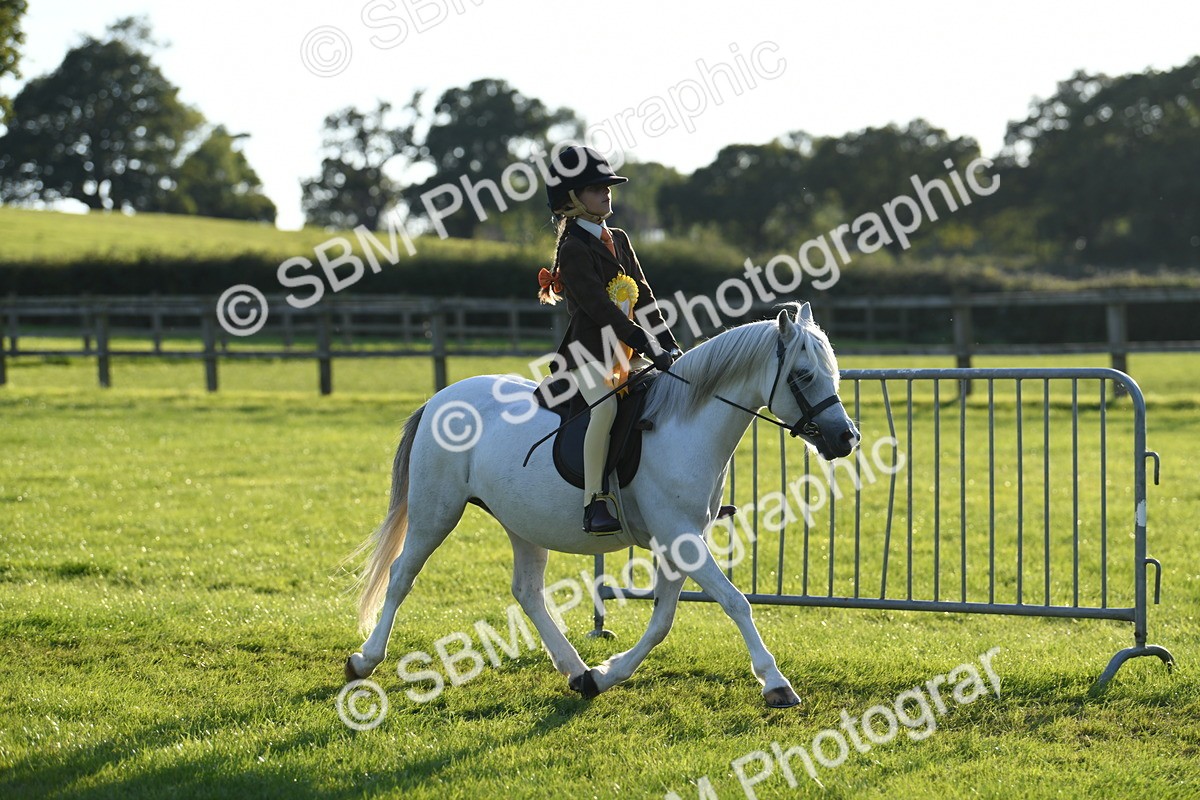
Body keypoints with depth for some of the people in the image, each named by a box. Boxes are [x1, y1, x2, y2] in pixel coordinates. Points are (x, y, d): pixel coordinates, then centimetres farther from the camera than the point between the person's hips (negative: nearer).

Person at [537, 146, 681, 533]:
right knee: (606, 406, -32)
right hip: (590, 350, -8)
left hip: (626, 353, 8)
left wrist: (668, 344, 3)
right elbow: (598, 306, -20)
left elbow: (642, 297, 14)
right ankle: (593, 504, -31)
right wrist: (647, 345, -24)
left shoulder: (618, 240, 16)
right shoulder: (574, 249, -10)